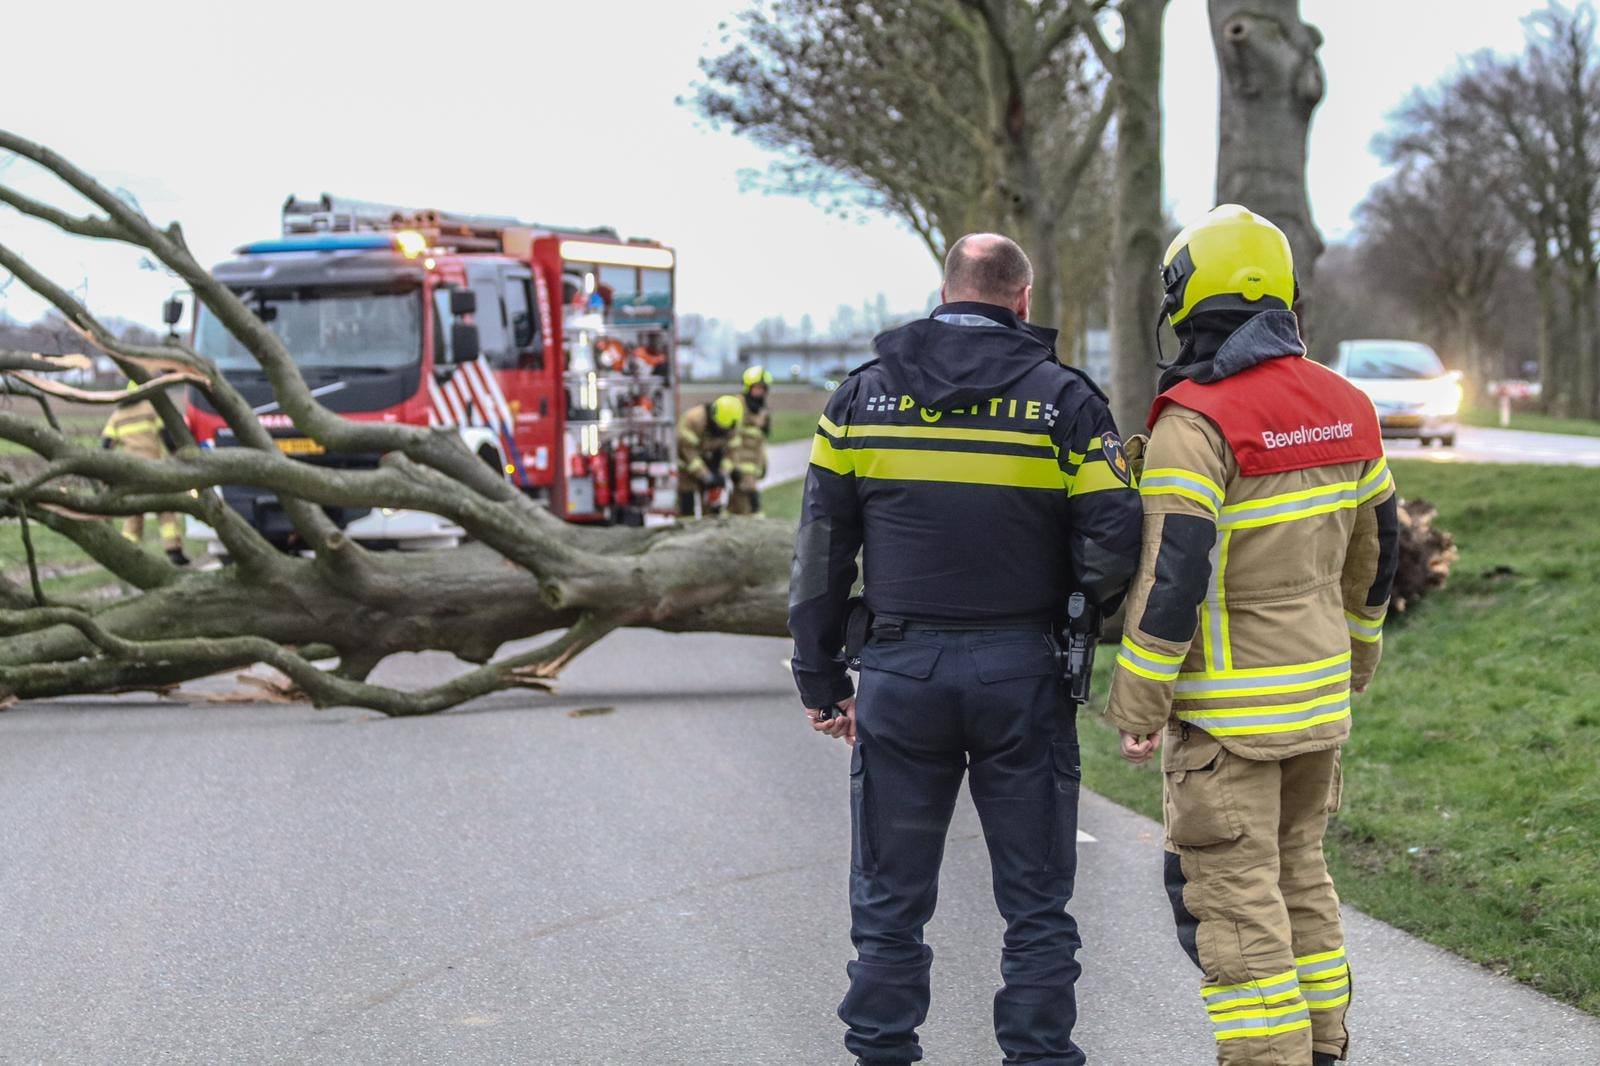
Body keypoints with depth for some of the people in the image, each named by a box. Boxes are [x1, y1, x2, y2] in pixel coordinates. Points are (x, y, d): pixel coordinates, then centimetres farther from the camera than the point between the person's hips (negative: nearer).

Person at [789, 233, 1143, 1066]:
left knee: (890, 902, 9)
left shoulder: (862, 396, 4)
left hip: (900, 673, 1)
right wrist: (1076, 603, 14)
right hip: (1021, 675, -1)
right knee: (1035, 905, 8)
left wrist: (820, 680, 10)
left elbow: (821, 555, 4)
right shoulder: (1063, 400, -2)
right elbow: (1112, 550, -7)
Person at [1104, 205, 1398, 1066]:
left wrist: (1137, 706, -15)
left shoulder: (1196, 423, -18)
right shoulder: (1342, 408, 5)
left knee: (1231, 898, -2)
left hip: (1229, 704, -8)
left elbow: (1173, 574, -22)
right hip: (1319, 690, 8)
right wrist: (1357, 649, 30)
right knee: (1297, 871, 20)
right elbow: (1372, 546, 16)